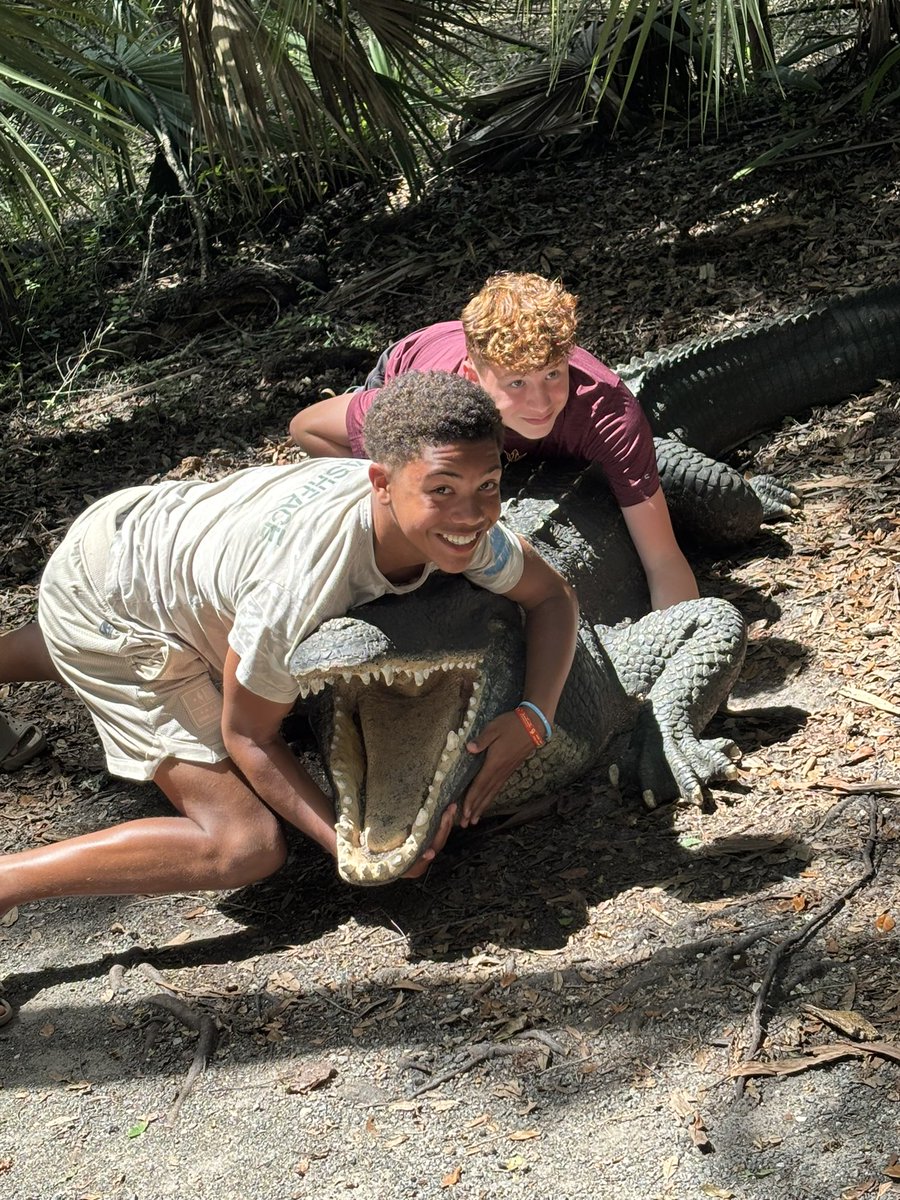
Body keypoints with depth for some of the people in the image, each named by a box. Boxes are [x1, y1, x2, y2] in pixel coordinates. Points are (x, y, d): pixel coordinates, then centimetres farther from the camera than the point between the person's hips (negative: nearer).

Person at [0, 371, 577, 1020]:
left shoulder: (457, 526, -21)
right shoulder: (304, 589, -38)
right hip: (105, 608, -8)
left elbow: (553, 596, -5)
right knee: (244, 847, -14)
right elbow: (247, 734, -22)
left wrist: (531, 720, -20)